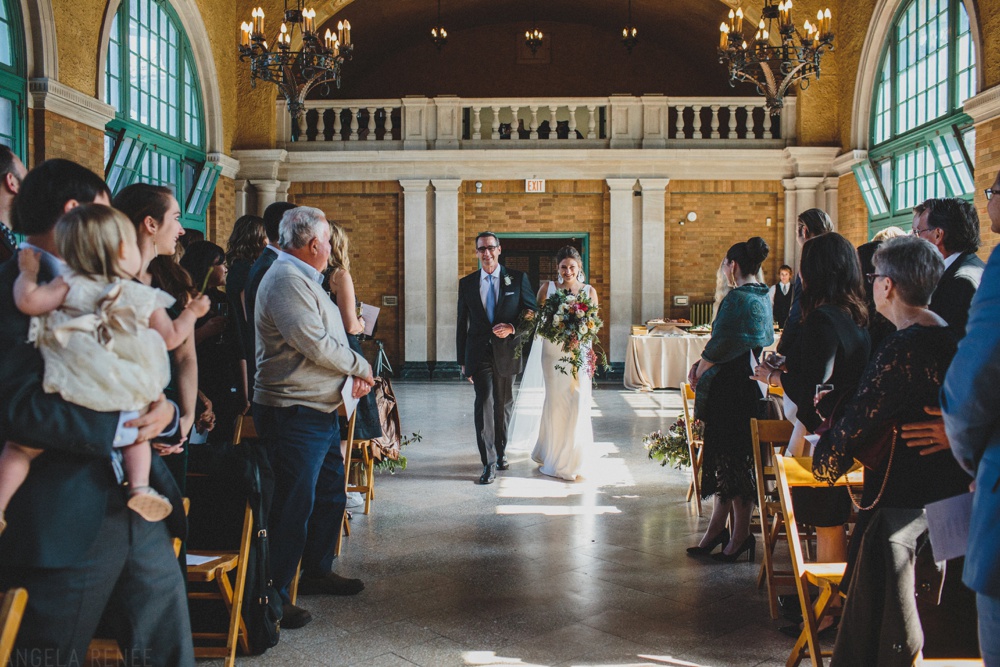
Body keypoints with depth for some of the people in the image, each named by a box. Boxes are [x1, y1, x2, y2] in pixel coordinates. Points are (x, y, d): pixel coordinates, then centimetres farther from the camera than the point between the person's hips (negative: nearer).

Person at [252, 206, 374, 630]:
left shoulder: (304, 279, 18)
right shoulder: (287, 279, -16)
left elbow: (327, 340, 19)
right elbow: (316, 344, -22)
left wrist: (354, 372, 1)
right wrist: (362, 367, -7)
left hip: (320, 410, 11)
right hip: (294, 413, -11)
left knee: (331, 494, 19)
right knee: (293, 507, -4)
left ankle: (317, 572, 34)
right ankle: (275, 598, 7)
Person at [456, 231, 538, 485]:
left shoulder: (517, 279, 1)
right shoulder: (467, 283, 5)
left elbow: (533, 312, 2)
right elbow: (462, 324, 8)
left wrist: (512, 327, -17)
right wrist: (463, 360, 6)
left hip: (507, 352, 1)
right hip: (479, 352, -1)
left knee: (504, 405, 14)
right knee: (484, 402, -13)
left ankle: (500, 451, 35)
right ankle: (489, 463, -10)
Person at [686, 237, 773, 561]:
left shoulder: (738, 298, -18)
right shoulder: (763, 298, 12)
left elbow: (722, 344, -20)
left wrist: (700, 368, -3)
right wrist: (702, 364, 5)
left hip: (731, 389, -10)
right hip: (752, 385, 10)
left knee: (731, 461, 0)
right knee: (737, 459, 13)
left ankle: (741, 534, 9)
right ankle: (717, 529, 23)